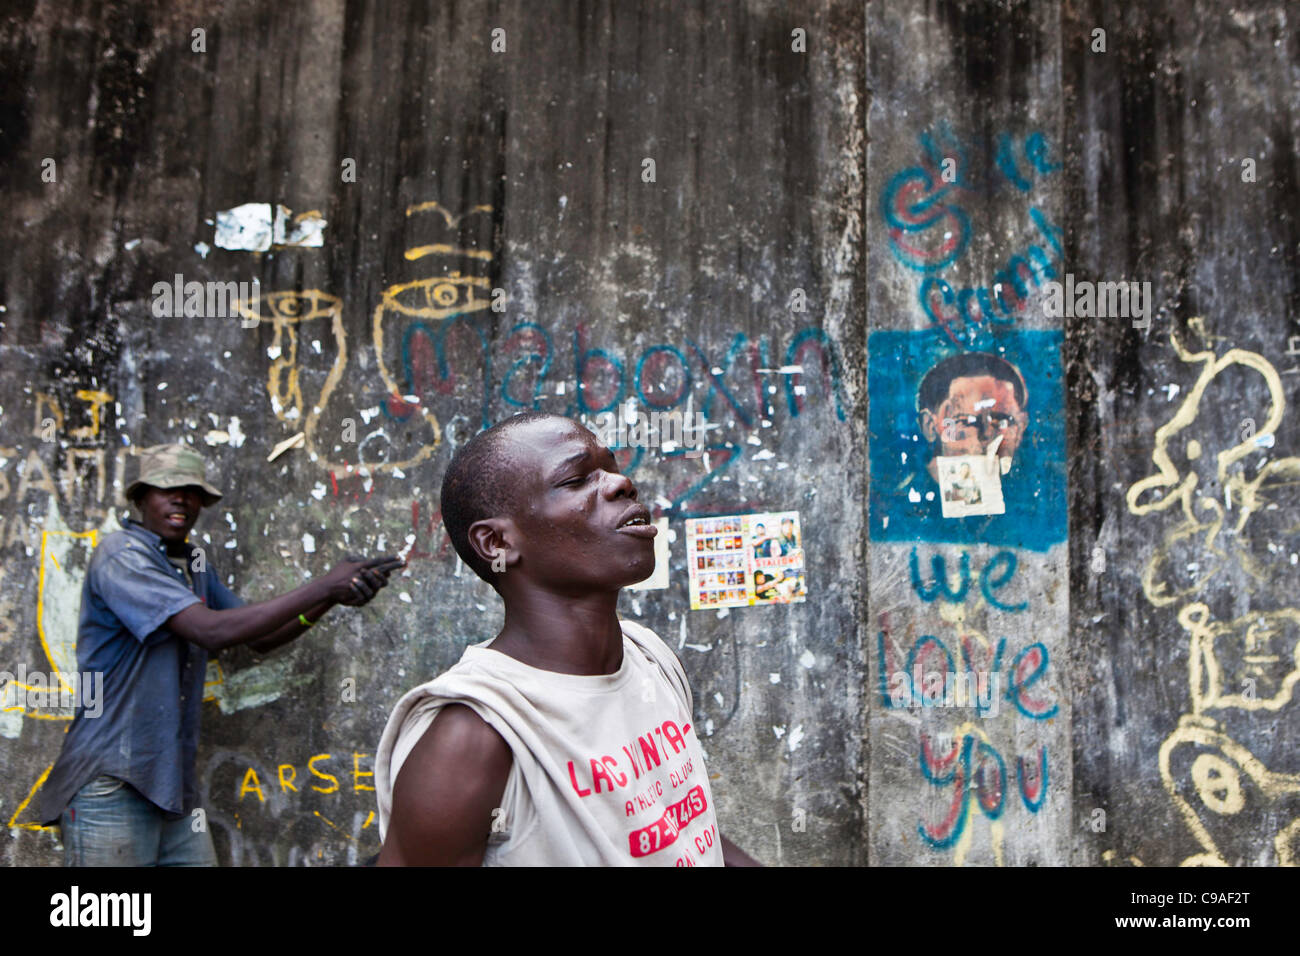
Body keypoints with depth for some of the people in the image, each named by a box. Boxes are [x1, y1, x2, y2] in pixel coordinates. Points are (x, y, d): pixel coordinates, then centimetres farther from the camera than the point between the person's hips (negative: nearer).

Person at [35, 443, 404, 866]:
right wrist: (324, 586, -23)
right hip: (111, 785, -7)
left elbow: (259, 636, 11)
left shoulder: (193, 564, 13)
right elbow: (211, 630, -25)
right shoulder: (122, 555, -13)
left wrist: (330, 597, -7)